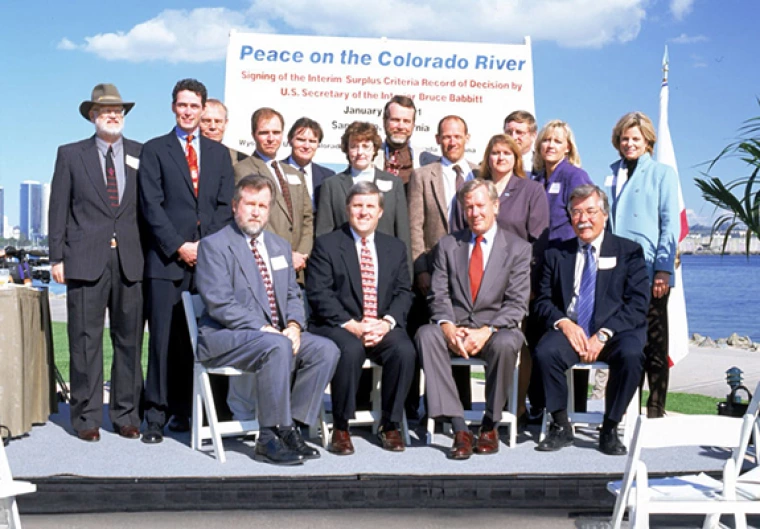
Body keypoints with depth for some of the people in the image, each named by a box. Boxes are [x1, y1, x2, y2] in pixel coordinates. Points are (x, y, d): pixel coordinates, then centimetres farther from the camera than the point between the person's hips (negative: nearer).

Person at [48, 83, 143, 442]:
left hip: (130, 260, 1)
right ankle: (86, 416, 9)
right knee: (86, 340, 0)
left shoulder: (141, 155, 12)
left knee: (129, 338, 4)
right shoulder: (71, 155, 10)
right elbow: (58, 209, 7)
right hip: (86, 261, -1)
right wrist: (57, 257, 0)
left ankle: (126, 414, 13)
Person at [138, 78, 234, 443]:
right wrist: (179, 247, -9)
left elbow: (226, 205, 10)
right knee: (163, 339, -4)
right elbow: (151, 206, -1)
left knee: (197, 340, 2)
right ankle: (156, 416, 3)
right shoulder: (155, 150, 8)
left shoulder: (219, 153, 17)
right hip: (166, 260, -2)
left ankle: (184, 411, 11)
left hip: (209, 260, 2)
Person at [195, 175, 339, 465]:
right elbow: (219, 303, -14)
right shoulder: (214, 245, -4)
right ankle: (270, 438, -24)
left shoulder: (280, 246, 18)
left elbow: (293, 295, 17)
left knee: (326, 349, -15)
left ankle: (291, 427, -10)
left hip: (276, 334, 7)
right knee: (276, 347, -35)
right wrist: (265, 329, -21)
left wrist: (293, 325, -6)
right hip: (224, 338, -7)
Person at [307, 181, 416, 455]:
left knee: (405, 350, -27)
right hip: (338, 325, -3)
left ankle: (390, 425, -7)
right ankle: (340, 428, -16)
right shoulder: (326, 244, 4)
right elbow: (319, 293, -6)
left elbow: (403, 292, 9)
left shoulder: (395, 247, 16)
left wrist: (386, 322, -11)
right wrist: (351, 325, -17)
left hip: (383, 327, 3)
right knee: (351, 349, -35)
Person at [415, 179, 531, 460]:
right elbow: (438, 295, 4)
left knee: (505, 344, -36)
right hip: (454, 328, 2)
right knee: (426, 334, -30)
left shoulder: (518, 248, 5)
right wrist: (448, 327, -17)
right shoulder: (448, 245, 12)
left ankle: (490, 425, -13)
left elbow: (517, 303, -4)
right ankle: (459, 428, -29)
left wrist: (486, 331, -20)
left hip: (497, 329, -2)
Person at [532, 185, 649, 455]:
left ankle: (610, 430, -14)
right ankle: (561, 427, -10)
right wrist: (563, 323, -12)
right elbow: (543, 301, 11)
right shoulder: (556, 253, 16)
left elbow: (637, 304, -2)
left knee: (630, 354, -34)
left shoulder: (628, 251, 8)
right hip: (569, 329, 2)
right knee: (544, 352, -30)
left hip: (614, 331, -1)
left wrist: (603, 334, -15)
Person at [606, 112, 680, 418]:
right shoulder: (613, 175, 16)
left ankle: (656, 409, 10)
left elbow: (670, 224, -2)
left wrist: (663, 269, -11)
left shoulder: (662, 173, 5)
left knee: (654, 343, 2)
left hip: (650, 272, -3)